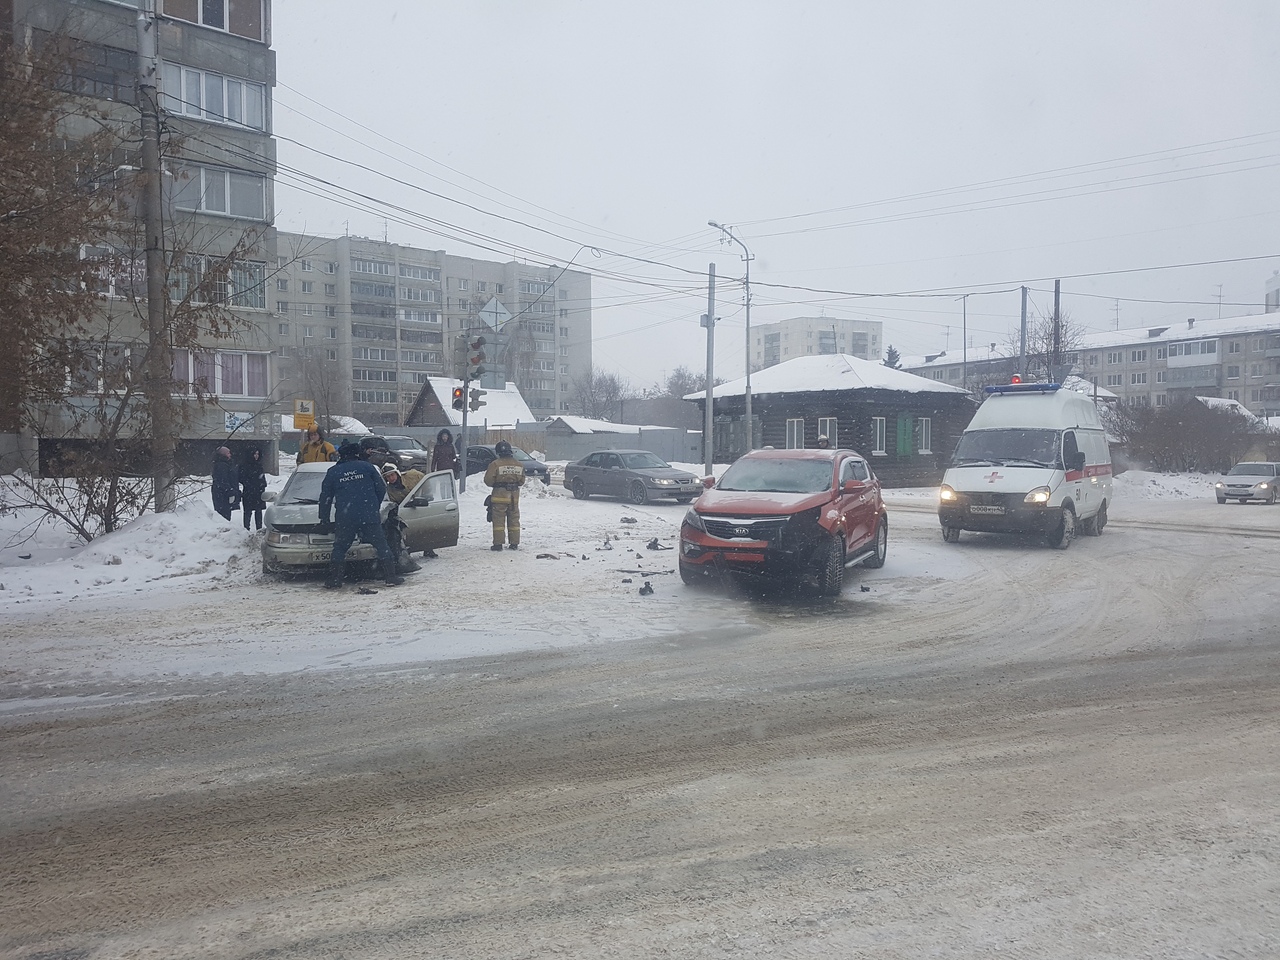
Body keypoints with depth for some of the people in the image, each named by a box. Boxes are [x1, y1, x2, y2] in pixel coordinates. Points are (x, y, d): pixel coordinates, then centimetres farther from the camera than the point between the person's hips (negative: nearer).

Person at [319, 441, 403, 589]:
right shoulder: (367, 466, 5)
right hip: (369, 516, -1)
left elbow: (325, 498, 11)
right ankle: (391, 577, 3)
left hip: (345, 518, 1)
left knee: (339, 548, 12)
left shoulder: (333, 472, 8)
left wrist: (324, 519, 19)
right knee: (381, 545, 5)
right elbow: (381, 489, 6)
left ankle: (334, 580, 10)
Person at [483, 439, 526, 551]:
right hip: (514, 497, 4)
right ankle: (514, 544, 15)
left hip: (499, 496, -4)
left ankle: (498, 544, 0)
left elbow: (488, 480, -11)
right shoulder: (518, 464, 4)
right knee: (514, 520, 12)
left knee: (498, 520, 1)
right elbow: (522, 481, 9)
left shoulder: (495, 464, -12)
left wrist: (495, 484, 8)